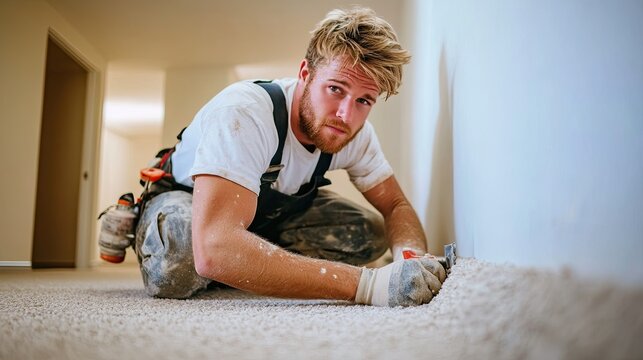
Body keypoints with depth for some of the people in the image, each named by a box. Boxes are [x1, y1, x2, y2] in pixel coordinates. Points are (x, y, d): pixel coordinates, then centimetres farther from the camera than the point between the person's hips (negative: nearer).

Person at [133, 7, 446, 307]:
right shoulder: (243, 114, -40)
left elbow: (396, 205, -8)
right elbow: (213, 251, -53)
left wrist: (411, 255, -34)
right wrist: (366, 284, -56)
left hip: (271, 212, 6)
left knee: (370, 233, -12)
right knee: (180, 255, -40)